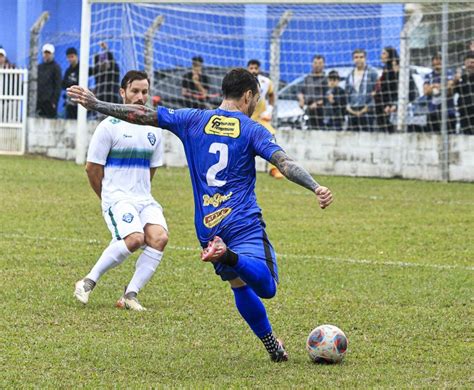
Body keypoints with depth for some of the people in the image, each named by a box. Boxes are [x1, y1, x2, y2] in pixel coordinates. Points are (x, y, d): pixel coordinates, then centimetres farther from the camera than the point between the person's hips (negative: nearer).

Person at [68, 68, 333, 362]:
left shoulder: (194, 120, 9)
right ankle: (229, 256, -42)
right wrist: (316, 188, -22)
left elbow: (142, 115, 6)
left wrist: (95, 104, 11)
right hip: (244, 224, -5)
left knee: (240, 285, 18)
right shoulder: (252, 130, 1)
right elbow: (284, 163, -14)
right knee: (266, 287, -17)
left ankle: (272, 345, 16)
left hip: (207, 226, 5)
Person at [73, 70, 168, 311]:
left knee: (159, 237, -22)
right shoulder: (110, 126, -4)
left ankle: (130, 295, -13)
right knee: (134, 238, -30)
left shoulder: (153, 128, 12)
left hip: (144, 199, 6)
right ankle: (88, 283, -11)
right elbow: (92, 167, 0)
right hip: (117, 197, -5)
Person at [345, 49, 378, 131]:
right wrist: (348, 105, 4)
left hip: (367, 110, -5)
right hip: (353, 111, 5)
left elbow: (375, 91, -3)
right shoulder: (350, 75, 16)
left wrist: (367, 107, -9)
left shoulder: (372, 73, 0)